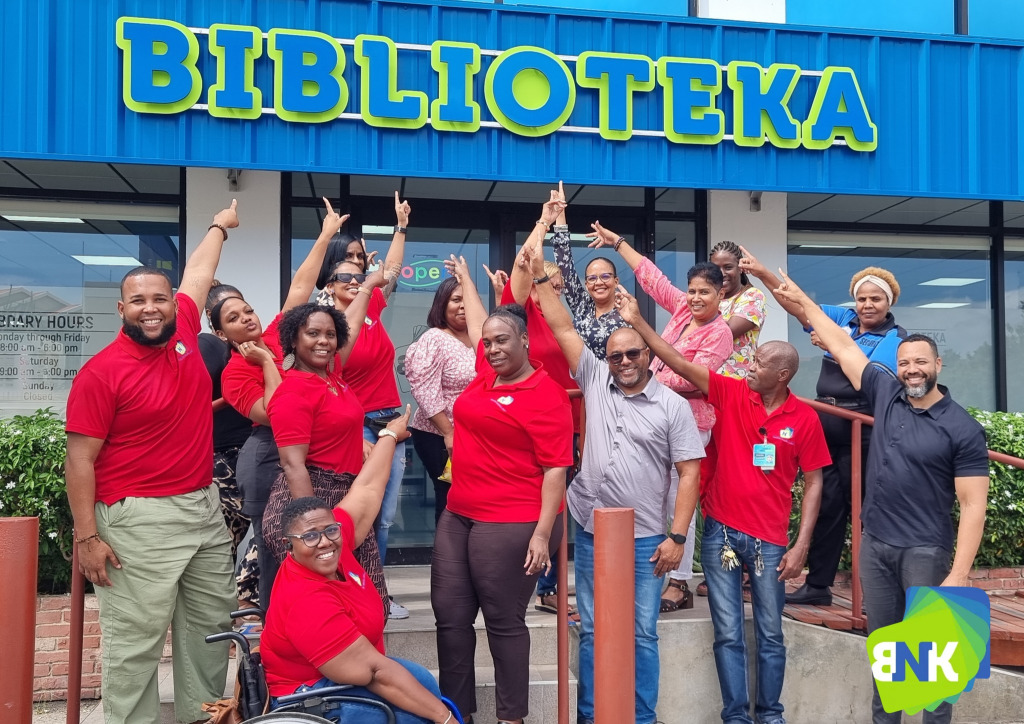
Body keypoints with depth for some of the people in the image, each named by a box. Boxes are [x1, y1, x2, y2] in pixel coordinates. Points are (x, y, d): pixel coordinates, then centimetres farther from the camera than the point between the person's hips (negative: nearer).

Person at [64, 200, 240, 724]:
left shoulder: (184, 333, 4)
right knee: (135, 640, -1)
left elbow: (198, 272, 22)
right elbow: (81, 459, -11)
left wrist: (220, 225, 36)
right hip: (140, 522, -7)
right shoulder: (101, 372, -12)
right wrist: (86, 536, -14)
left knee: (211, 627, 15)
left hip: (205, 508, 7)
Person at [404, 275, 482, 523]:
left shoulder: (478, 340, 7)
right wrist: (449, 433, -18)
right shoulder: (434, 340, -11)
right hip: (439, 437, -6)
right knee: (451, 498, 1)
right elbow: (425, 391, -18)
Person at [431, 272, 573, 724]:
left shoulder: (547, 394, -11)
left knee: (503, 621, 1)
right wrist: (464, 276, 42)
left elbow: (556, 469, -14)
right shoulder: (486, 373, 10)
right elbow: (478, 319, 29)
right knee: (449, 615, 10)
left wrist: (542, 533, -19)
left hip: (511, 525, -8)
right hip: (457, 516, 8)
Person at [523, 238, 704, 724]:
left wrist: (676, 536, -11)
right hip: (590, 531, 2)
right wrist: (540, 277, -1)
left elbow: (689, 473, -5)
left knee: (642, 633, 6)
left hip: (644, 538, -2)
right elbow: (562, 329, 3)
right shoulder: (595, 381, 3)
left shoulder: (673, 406, -3)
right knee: (591, 630, 11)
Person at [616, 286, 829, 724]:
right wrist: (639, 322, -16)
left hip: (770, 539, 0)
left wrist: (801, 546, -5)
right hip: (721, 532, 0)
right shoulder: (731, 394, -3)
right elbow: (679, 363, -8)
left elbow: (813, 483, 0)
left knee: (770, 635, 11)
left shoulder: (804, 419, -4)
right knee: (728, 635, 6)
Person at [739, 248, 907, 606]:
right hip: (825, 426, 5)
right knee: (827, 504, 11)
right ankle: (818, 585, 20)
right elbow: (798, 306, 4)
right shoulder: (842, 319, 10)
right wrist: (763, 273, -6)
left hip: (863, 432, -5)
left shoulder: (897, 340, -3)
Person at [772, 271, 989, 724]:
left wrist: (959, 576, -18)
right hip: (875, 543, 5)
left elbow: (973, 506, -12)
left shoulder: (963, 429, -10)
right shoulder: (885, 394, 2)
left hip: (925, 551, -4)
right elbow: (841, 345, 9)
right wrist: (801, 300, 11)